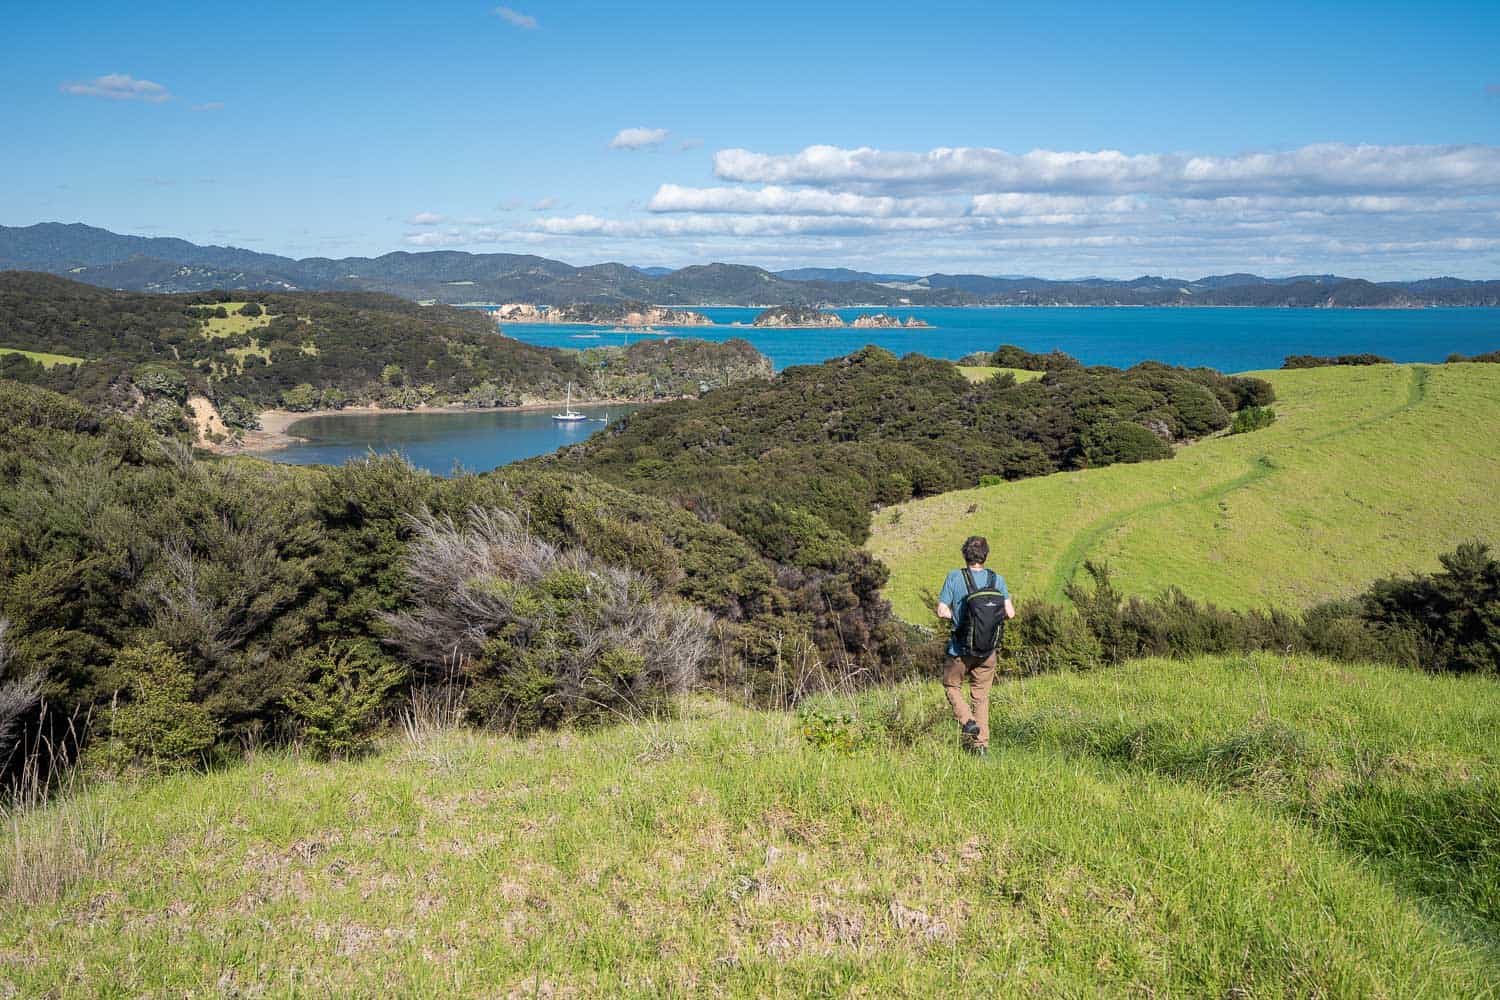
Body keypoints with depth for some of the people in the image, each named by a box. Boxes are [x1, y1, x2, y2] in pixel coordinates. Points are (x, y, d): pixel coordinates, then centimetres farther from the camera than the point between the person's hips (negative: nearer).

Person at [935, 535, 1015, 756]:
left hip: (960, 648, -3)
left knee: (951, 685, 19)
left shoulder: (955, 578, -11)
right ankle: (982, 744, 12)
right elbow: (1009, 613, -5)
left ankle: (967, 721, -3)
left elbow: (941, 611, -12)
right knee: (981, 696, 14)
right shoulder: (997, 579, -3)